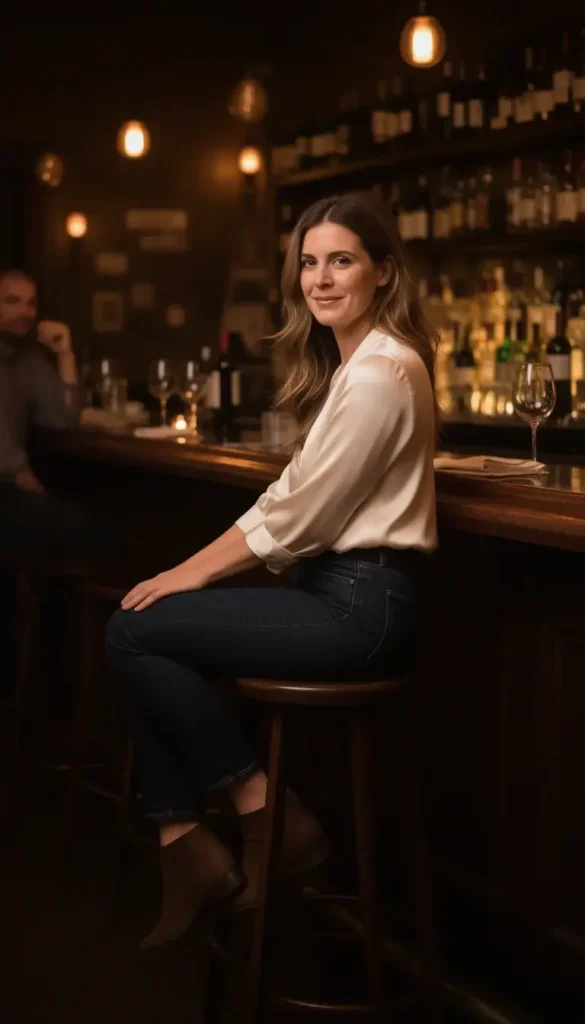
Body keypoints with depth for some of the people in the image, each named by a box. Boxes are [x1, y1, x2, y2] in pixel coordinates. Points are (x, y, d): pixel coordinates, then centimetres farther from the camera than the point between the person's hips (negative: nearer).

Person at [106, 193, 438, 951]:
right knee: (147, 627, 3)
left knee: (136, 632, -9)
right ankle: (186, 847, 4)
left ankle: (264, 810, 2)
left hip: (364, 605, -10)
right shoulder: (345, 364, 15)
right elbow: (290, 494, 14)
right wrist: (197, 566, 5)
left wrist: (196, 573, -8)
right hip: (336, 586, 10)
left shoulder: (381, 371, -17)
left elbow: (301, 514, -17)